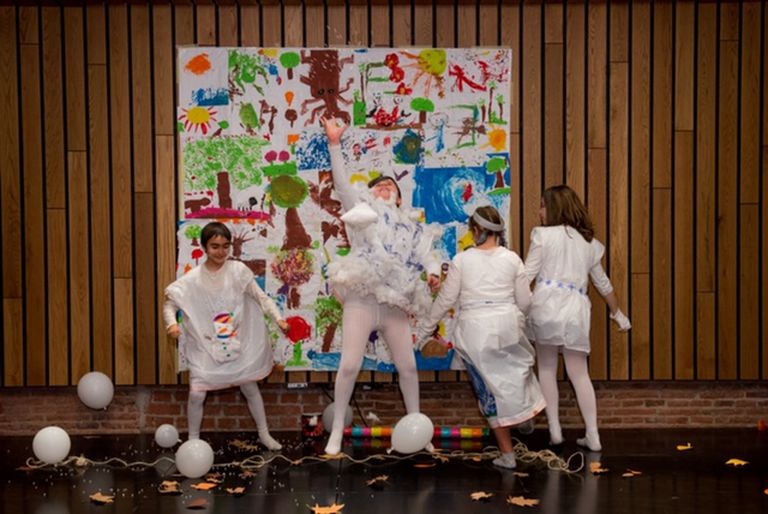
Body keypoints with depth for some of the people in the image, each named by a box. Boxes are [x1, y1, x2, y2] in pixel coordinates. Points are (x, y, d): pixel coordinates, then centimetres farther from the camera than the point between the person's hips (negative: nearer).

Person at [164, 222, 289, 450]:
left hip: (237, 344, 2)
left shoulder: (238, 270, -10)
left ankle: (264, 434, 33)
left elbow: (261, 297, -7)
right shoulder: (193, 279, -12)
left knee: (250, 388, 15)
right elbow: (170, 303, -8)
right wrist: (172, 323, -28)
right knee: (197, 395, -5)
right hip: (206, 347, -1)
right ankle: (193, 441, 17)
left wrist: (278, 318, -19)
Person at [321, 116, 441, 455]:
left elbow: (425, 253, 6)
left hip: (395, 303, 4)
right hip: (362, 299, -4)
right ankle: (337, 431, 5)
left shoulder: (410, 226, 19)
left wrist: (432, 272, -17)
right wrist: (335, 144, -14)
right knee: (349, 365, -8)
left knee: (408, 367, 8)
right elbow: (342, 183, -3)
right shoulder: (361, 209, 11)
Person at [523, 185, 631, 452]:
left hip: (546, 305, -4)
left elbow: (526, 276, -4)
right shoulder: (588, 242, 16)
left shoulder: (543, 235, 1)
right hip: (576, 310, 4)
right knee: (579, 374, 10)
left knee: (547, 369, 10)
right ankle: (592, 436, 9)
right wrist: (617, 312, 37)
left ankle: (554, 431, 8)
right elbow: (603, 283, 25)